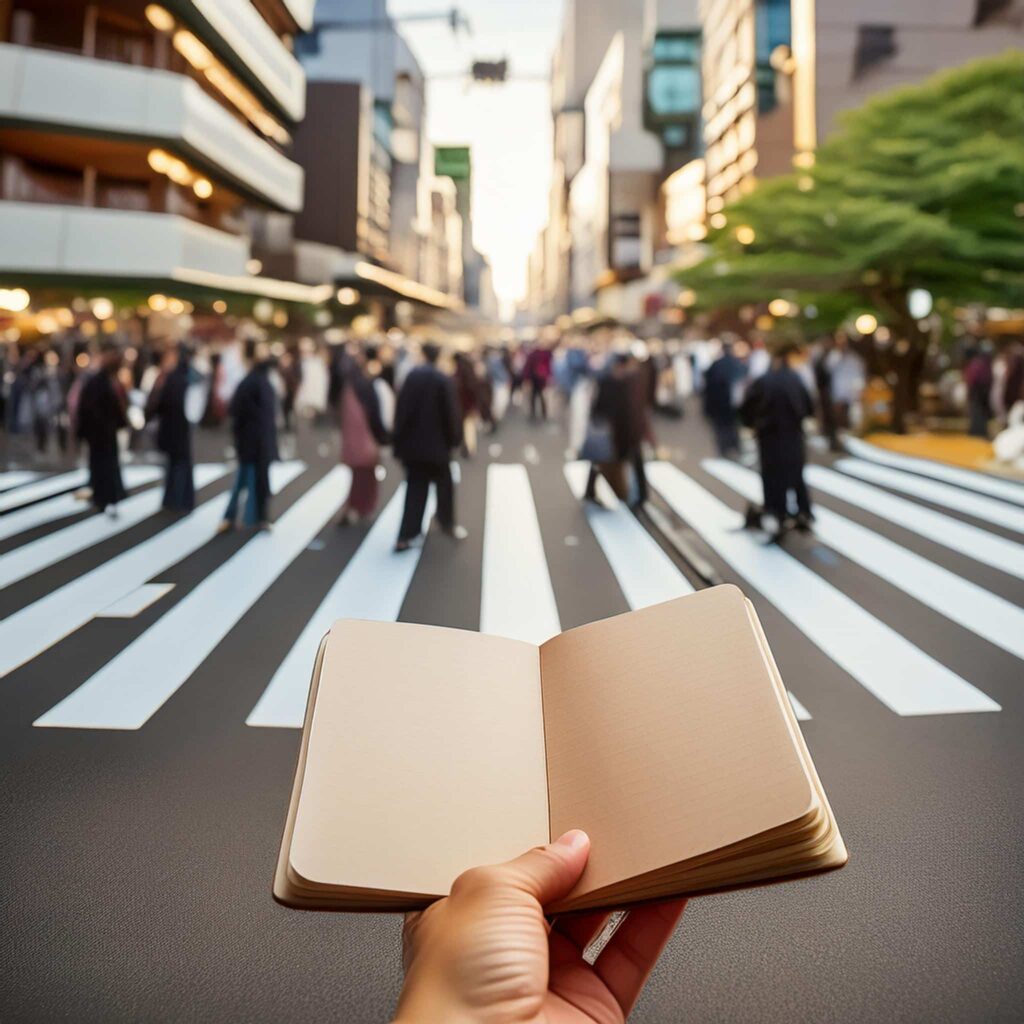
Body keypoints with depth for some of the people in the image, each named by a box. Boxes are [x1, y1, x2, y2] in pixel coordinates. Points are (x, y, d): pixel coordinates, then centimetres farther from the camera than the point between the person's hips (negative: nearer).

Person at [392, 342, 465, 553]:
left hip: (412, 443, 3)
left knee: (415, 488, 7)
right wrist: (454, 439, 4)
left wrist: (400, 441, 8)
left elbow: (400, 410, 0)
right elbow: (451, 413, -10)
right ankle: (447, 524, 31)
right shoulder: (444, 380, -11)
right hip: (436, 443, -3)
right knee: (444, 484, 18)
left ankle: (406, 536, 0)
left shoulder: (410, 376, -2)